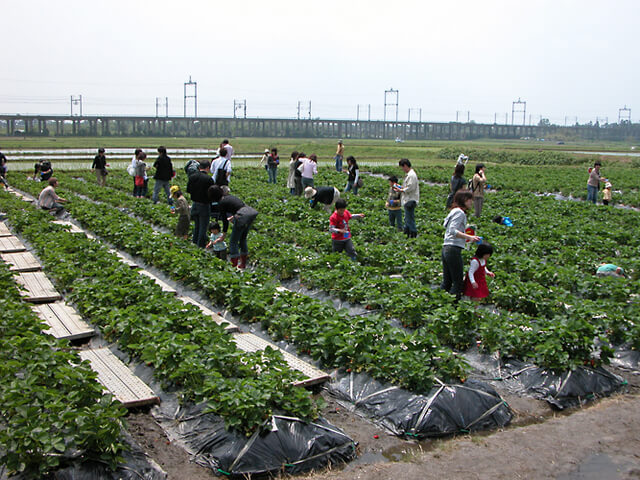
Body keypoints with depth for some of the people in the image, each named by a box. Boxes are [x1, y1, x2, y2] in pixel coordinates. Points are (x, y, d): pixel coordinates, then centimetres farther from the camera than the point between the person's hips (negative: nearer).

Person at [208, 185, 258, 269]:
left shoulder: (221, 203, -2)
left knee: (233, 241, 5)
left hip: (243, 216, -8)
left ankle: (234, 266, 7)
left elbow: (225, 221, 1)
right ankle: (243, 264, 31)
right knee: (242, 239, 22)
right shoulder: (228, 196, 20)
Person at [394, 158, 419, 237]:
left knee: (410, 219, -7)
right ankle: (407, 235, 23)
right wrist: (400, 187, 13)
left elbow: (410, 188, -22)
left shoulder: (411, 175, -17)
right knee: (407, 219, 16)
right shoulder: (408, 174, 16)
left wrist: (401, 190, -13)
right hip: (407, 201, 11)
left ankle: (413, 235, -3)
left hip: (410, 201, -11)